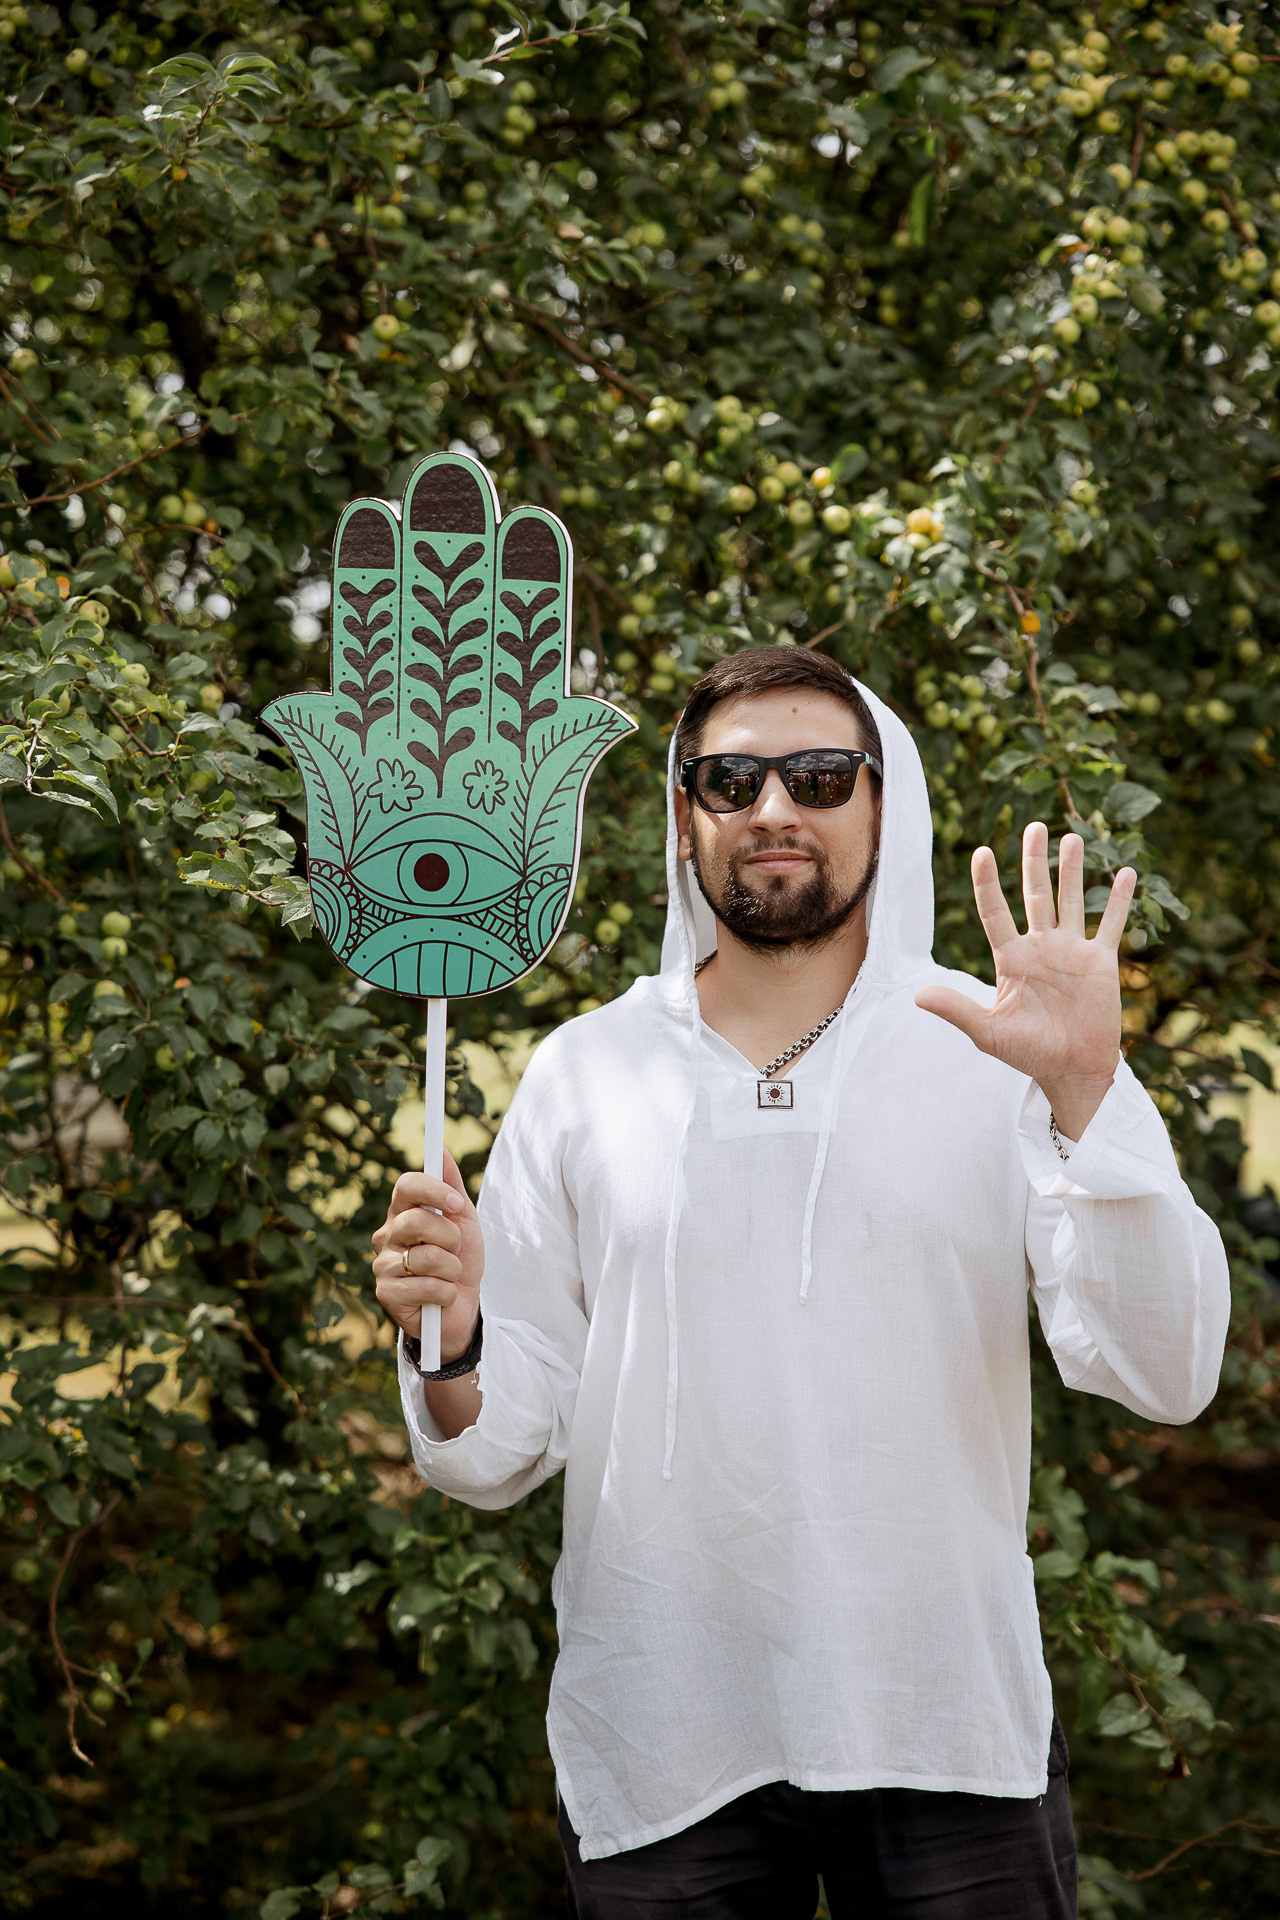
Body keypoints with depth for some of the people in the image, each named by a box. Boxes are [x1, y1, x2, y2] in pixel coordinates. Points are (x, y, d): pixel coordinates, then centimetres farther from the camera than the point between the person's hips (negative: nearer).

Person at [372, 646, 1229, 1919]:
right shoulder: (581, 1075, 4)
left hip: (947, 1741, -1)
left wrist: (1083, 1094, -21)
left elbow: (1163, 1377, -12)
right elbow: (505, 1450, 4)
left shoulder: (990, 1053, -1)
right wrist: (450, 1351, -17)